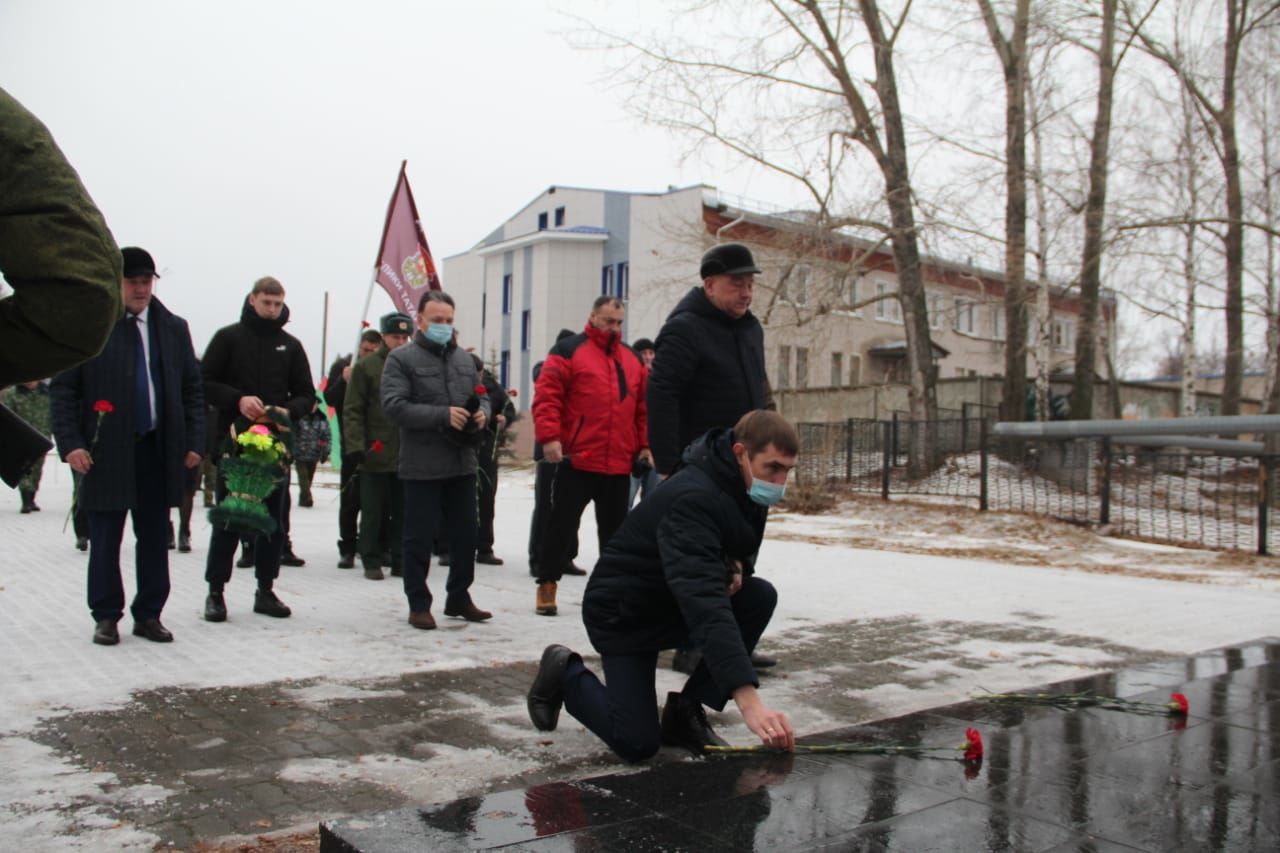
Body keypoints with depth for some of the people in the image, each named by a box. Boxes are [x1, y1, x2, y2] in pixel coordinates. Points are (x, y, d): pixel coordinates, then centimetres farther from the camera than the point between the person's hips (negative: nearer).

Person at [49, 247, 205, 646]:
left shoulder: (174, 328, 9)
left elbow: (192, 388, 11)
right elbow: (62, 389, -1)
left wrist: (193, 442, 2)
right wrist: (70, 443, -10)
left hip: (159, 449, 3)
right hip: (105, 451, -3)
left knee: (155, 537, 8)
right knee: (105, 539, 5)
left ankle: (148, 615, 18)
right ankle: (106, 616, 18)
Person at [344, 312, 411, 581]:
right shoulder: (366, 367, -1)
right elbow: (352, 410, -4)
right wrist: (355, 445, -13)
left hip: (408, 455, 3)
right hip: (375, 455, -3)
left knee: (403, 512, 8)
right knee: (373, 512, 4)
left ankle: (400, 560, 17)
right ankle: (371, 561, 13)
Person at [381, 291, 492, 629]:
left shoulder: (464, 359, 15)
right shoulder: (401, 358, -4)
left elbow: (481, 396, 23)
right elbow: (394, 406, -15)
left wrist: (482, 413, -2)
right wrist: (443, 415, -23)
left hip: (462, 464, 6)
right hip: (422, 467, -6)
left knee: (466, 535, 13)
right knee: (419, 538, 3)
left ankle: (458, 598, 28)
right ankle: (418, 604, 16)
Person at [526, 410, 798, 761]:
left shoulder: (745, 490, -6)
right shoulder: (693, 499, -34)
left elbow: (742, 546, 15)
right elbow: (703, 604, -45)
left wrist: (736, 567, -13)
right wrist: (749, 700, -52)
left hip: (675, 602, 8)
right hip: (623, 612, -8)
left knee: (760, 596, -16)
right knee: (637, 743, -15)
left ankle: (684, 710, -2)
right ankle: (565, 673, 14)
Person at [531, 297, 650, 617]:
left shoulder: (632, 358, 16)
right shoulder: (569, 350, -2)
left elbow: (642, 405, 17)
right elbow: (546, 396, -10)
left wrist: (645, 444, 10)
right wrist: (549, 436, -20)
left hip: (619, 465, 5)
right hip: (576, 460, -5)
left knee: (614, 527, 13)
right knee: (562, 524, 2)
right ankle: (547, 585, 14)